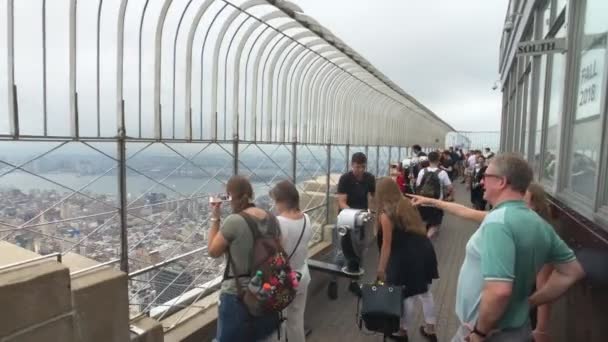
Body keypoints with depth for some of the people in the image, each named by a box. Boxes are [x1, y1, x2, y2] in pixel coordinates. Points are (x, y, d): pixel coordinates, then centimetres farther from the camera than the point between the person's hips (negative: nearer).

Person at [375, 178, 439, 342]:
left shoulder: (386, 215, -13)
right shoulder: (406, 204, 7)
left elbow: (387, 245, -10)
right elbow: (417, 231, 13)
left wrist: (381, 268, -1)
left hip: (408, 256, -7)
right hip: (425, 250, 7)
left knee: (409, 295, 10)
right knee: (425, 291, 21)